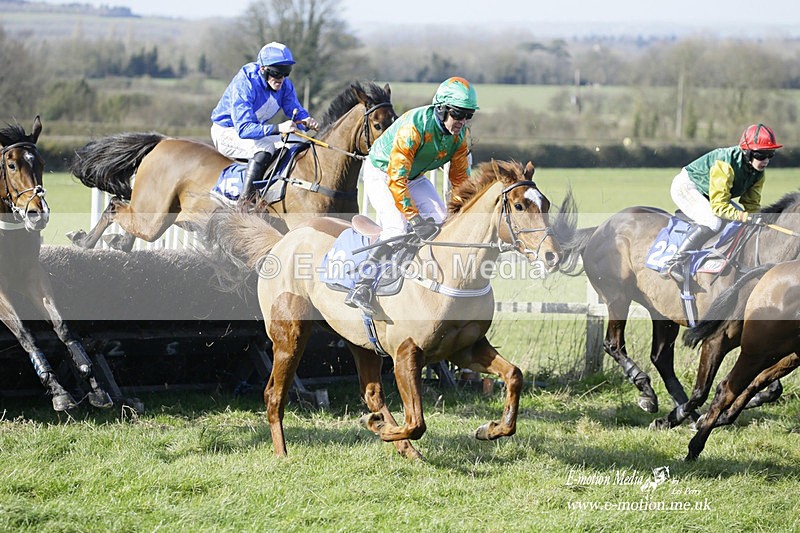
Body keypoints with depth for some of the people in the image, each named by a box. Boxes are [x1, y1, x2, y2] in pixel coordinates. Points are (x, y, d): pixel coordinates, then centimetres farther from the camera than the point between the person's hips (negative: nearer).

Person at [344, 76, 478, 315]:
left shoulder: (460, 134, -12)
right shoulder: (414, 126, -35)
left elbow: (460, 177, 1)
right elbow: (396, 179, -36)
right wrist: (415, 219, -38)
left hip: (415, 177, 7)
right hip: (381, 173, -7)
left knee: (441, 221, -9)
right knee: (397, 229, -24)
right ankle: (360, 289, -25)